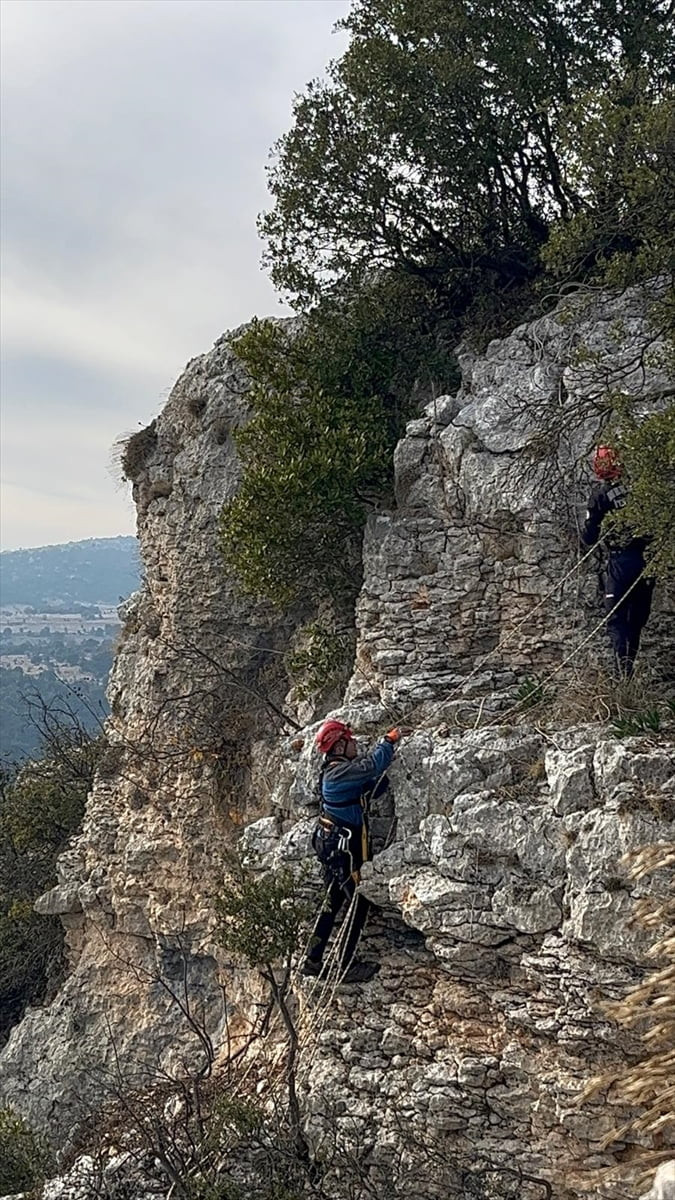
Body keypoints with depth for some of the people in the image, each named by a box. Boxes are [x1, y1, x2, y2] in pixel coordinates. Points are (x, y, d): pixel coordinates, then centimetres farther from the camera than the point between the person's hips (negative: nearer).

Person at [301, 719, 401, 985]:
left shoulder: (336, 772, 15)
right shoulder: (340, 771, -17)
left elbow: (372, 790, 18)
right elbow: (371, 766, -33)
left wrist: (385, 765, 4)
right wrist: (389, 741, -19)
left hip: (331, 845, 10)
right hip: (344, 846, -10)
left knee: (333, 901, 16)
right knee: (359, 903, -6)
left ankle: (312, 961, 21)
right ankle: (347, 967, -5)